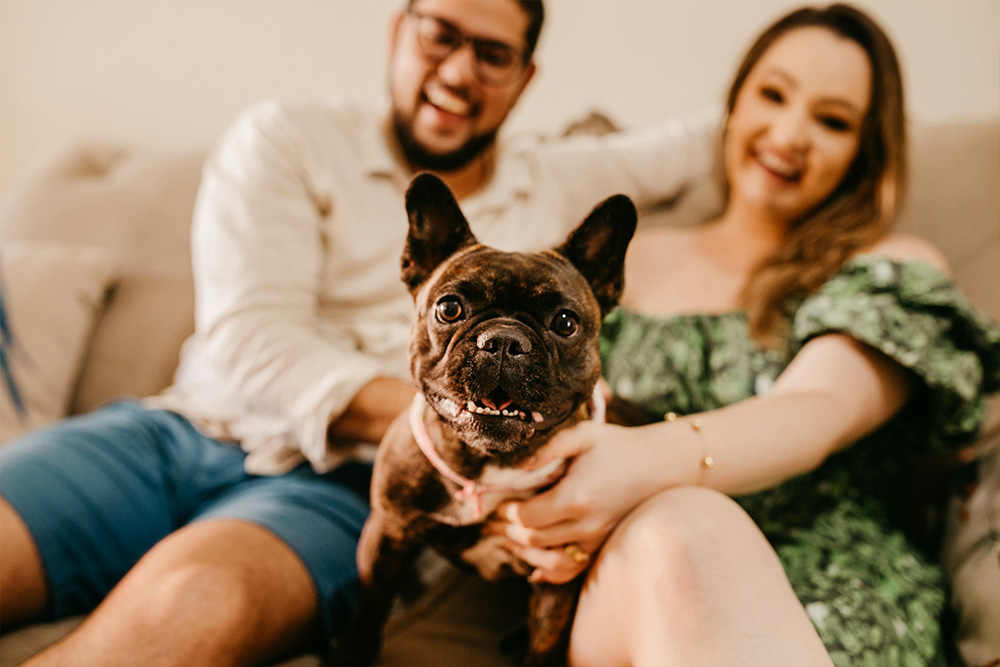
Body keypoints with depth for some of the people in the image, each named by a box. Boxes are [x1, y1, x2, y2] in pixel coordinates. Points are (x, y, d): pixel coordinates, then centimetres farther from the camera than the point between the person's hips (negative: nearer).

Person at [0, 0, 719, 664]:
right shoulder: (285, 140, 7)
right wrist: (439, 412, -19)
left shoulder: (560, 181, 17)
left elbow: (696, 141, 33)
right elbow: (249, 338, -7)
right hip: (179, 434, 1)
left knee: (194, 602, -34)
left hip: (345, 486, 0)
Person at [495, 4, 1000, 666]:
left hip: (835, 605, -1)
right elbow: (557, 417, 13)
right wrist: (539, 508, -12)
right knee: (673, 530, -36)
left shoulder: (896, 270, 10)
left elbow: (820, 412, -10)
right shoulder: (634, 259, 18)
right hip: (620, 591, 2)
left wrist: (649, 459, -30)